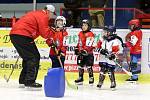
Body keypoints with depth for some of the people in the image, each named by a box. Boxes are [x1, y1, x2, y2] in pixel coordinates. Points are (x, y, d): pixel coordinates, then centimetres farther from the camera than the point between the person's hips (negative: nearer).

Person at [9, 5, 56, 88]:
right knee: (34, 57, -7)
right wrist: (52, 31, 6)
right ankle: (30, 81, -13)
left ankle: (23, 81, 20)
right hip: (22, 36, -10)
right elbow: (45, 34, -10)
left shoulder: (36, 14, 26)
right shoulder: (43, 16, -5)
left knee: (28, 57, 18)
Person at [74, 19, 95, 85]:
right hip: (81, 53, 7)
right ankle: (80, 78, 21)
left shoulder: (90, 34, -12)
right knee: (80, 65, 11)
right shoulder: (80, 34, 13)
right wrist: (77, 48, 12)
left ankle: (91, 78, 2)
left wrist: (85, 50, -26)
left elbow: (88, 45, -20)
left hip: (88, 53, -7)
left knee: (89, 66, -9)